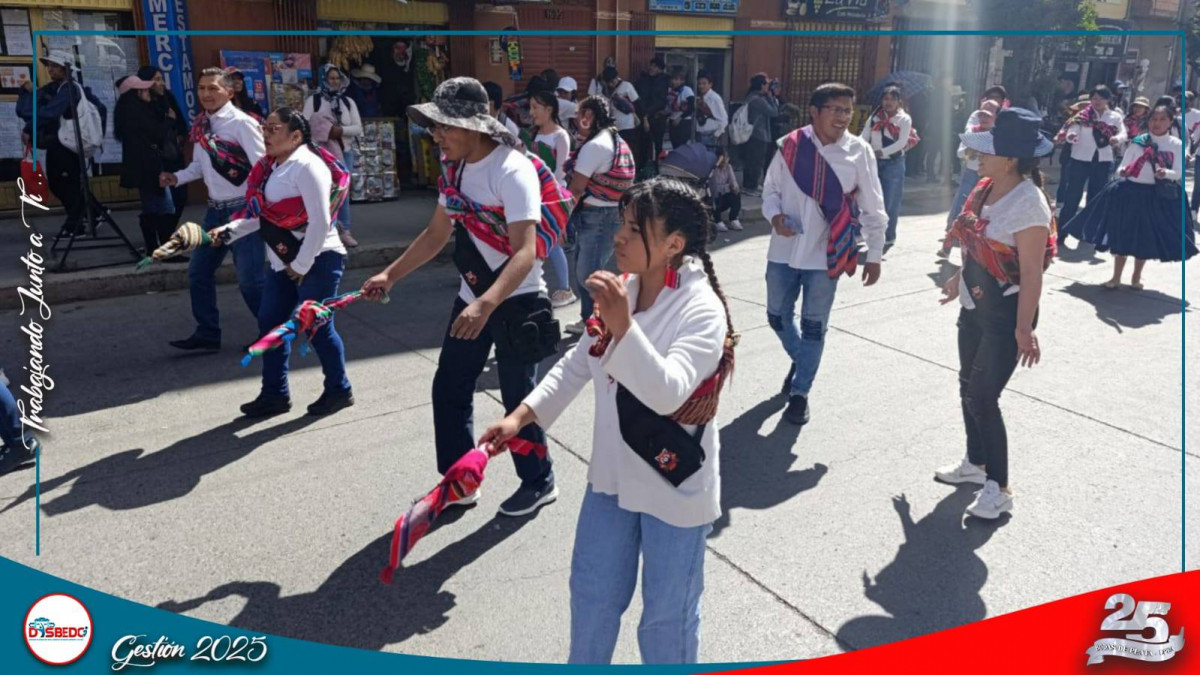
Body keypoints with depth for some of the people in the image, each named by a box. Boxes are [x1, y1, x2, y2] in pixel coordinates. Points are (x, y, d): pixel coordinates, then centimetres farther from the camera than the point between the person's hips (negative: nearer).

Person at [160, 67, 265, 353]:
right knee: (199, 271, 13)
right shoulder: (200, 124, 7)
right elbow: (199, 165, 16)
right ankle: (207, 333, 27)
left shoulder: (242, 123, -14)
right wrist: (177, 177, -2)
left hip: (243, 209, -8)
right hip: (215, 209, 8)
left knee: (250, 279, -5)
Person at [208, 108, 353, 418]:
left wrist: (302, 264, -18)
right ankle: (275, 394, 23)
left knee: (317, 326, 0)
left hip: (316, 260, -9)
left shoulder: (307, 165, -16)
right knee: (270, 322, 11)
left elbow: (320, 222, -21)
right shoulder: (272, 166, 12)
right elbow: (263, 216, 19)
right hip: (284, 262, 9)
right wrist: (228, 231, 7)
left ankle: (339, 390, 19)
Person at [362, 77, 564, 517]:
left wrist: (485, 305, -46)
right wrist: (390, 275, 6)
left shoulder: (512, 170, -23)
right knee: (449, 388, 10)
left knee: (517, 398, 3)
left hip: (516, 300, -8)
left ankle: (539, 483, 25)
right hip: (473, 296, 8)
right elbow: (437, 233, 13)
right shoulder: (454, 168, 2)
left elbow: (525, 253, -32)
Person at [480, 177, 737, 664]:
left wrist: (622, 326, -44)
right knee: (591, 592, 23)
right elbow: (578, 363, 6)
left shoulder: (702, 311, -23)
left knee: (667, 613, 14)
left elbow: (667, 393, -35)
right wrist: (521, 415, -1)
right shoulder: (622, 290, -4)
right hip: (613, 474, 6)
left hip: (675, 488, -6)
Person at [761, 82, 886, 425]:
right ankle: (799, 358, 47)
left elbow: (873, 209, -1)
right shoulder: (791, 145, -6)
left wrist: (874, 255, 1)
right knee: (778, 316, 16)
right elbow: (771, 188, 6)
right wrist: (775, 215, -15)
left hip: (826, 255, -2)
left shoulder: (859, 152, -8)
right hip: (784, 251, 2)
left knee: (814, 327, 7)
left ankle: (800, 393, 23)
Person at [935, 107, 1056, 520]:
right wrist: (959, 279, 25)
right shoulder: (986, 188, 2)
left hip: (1005, 315, -8)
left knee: (983, 397, -4)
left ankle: (999, 488, 11)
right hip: (975, 306, 9)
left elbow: (1032, 272, -23)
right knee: (969, 387, 18)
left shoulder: (1028, 204, -22)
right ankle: (976, 463, 37)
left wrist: (1024, 329, -23)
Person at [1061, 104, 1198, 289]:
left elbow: (1179, 173, -2)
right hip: (1131, 192, 0)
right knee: (1123, 234, 3)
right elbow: (1122, 168, 3)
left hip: (1159, 197, 0)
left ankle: (1136, 278, 22)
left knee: (1146, 238, 8)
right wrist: (1123, 171, -21)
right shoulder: (1138, 142, -1)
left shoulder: (1177, 145, -1)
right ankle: (1116, 277, 14)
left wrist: (1167, 173, -23)